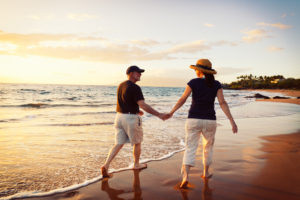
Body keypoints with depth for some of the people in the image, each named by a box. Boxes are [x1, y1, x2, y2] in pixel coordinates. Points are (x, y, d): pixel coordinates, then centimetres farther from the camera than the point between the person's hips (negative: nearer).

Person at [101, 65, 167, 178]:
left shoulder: (121, 86, 11)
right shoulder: (135, 88, -16)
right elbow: (143, 105, -23)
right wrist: (159, 115, -19)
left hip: (119, 116, 7)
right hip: (131, 118, -7)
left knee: (119, 144, 9)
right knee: (137, 142, 15)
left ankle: (106, 165, -2)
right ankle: (136, 164, 31)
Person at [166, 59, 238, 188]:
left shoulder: (193, 82, -4)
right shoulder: (216, 84, 0)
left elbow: (182, 99, -2)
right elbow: (222, 103, -10)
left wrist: (171, 113, 11)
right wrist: (232, 121, -11)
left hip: (193, 120, -1)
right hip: (209, 121, 2)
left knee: (190, 150, 0)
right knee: (208, 147, 25)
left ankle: (185, 177, -17)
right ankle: (205, 173, 35)